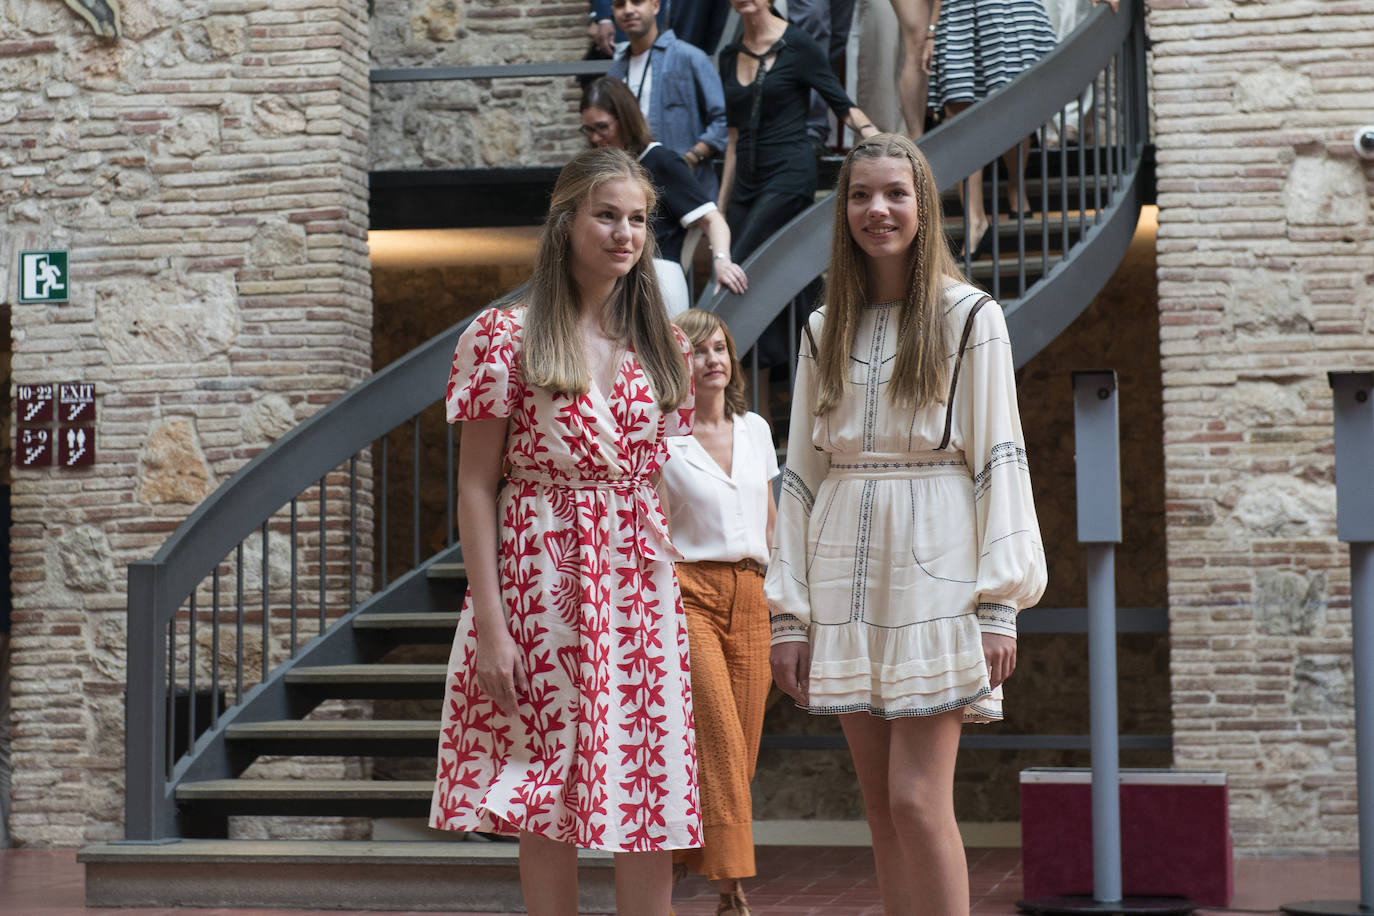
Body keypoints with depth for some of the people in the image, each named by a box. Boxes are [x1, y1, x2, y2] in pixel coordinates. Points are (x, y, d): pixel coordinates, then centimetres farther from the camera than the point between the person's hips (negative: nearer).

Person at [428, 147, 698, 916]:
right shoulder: (505, 337, -2)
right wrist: (490, 622, -11)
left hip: (644, 586, 4)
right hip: (543, 585, -3)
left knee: (651, 799, 2)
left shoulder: (664, 348, 11)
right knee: (544, 806, 1)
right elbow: (477, 486, -6)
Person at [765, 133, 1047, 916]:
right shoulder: (826, 330, 14)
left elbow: (999, 461, -3)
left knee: (917, 799, -11)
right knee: (881, 807, 6)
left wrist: (1000, 602, -10)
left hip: (932, 569, -4)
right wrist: (789, 613, 8)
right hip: (847, 574, 5)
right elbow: (803, 473, 13)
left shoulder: (969, 316, 2)